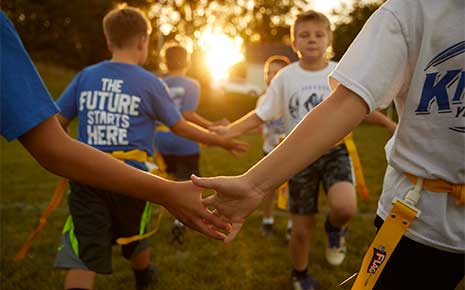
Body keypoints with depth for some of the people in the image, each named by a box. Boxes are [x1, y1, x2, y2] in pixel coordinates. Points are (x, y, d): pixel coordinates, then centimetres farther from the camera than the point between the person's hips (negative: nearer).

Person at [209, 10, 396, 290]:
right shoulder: (285, 77, -6)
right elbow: (261, 115, -3)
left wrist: (391, 125, 5)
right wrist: (228, 130, -16)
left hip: (335, 150, 0)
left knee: (345, 206, -31)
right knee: (302, 229, 8)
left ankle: (335, 230, 8)